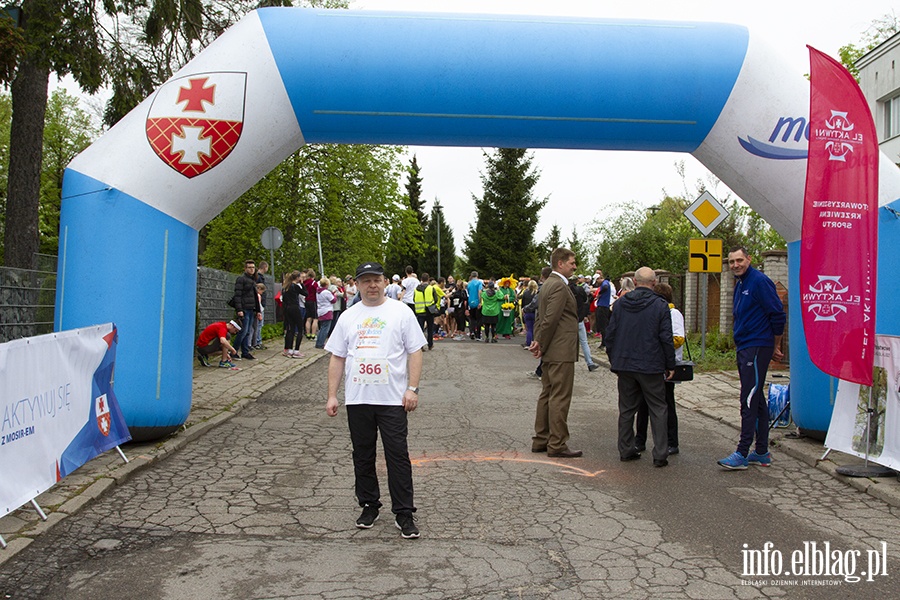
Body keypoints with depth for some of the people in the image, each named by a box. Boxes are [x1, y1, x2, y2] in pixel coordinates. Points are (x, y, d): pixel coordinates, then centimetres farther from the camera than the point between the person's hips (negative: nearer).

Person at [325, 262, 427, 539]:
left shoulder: (400, 312, 0)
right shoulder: (348, 317, 10)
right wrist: (332, 395, 5)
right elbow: (337, 358, 11)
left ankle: (403, 513, 9)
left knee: (398, 456, -1)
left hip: (393, 399, -3)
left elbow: (415, 352, -1)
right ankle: (369, 505, 29)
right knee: (363, 455, 13)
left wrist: (412, 389, -10)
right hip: (357, 399, 4)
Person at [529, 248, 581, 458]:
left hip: (550, 352, 10)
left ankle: (540, 440, 22)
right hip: (561, 352, -10)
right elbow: (550, 319, -21)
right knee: (560, 398, -4)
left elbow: (540, 318, 17)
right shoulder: (560, 286, -16)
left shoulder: (546, 285, 17)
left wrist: (538, 341, 7)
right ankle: (557, 444, 2)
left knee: (547, 395, 14)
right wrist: (541, 345, -13)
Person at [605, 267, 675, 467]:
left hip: (624, 365, 4)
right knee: (657, 410, 6)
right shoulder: (660, 305, -7)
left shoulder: (621, 303, 4)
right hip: (651, 367, -3)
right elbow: (666, 338, -8)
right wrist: (670, 366, 2)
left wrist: (614, 361, 15)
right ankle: (660, 454, 4)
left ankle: (626, 450, 17)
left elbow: (610, 334, 6)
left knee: (626, 409, 12)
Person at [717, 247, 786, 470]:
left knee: (749, 401, -9)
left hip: (757, 349, -10)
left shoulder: (759, 281, -12)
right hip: (744, 348, 10)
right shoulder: (740, 284, 17)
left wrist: (775, 347, -5)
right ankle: (762, 452, 21)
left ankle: (742, 454, -5)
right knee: (756, 400, 13)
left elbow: (778, 315, -13)